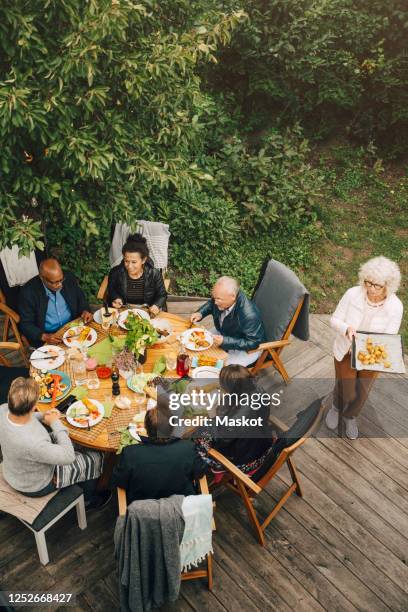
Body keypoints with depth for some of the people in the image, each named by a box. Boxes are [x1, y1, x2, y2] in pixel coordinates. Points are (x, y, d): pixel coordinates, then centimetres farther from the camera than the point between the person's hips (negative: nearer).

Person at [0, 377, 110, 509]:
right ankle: (88, 500, 40)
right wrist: (55, 423, -21)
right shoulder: (33, 443, -46)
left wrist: (41, 416, -13)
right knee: (95, 458, 10)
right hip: (35, 486, -7)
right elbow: (68, 456, -28)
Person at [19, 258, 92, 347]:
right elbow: (26, 324, -10)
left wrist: (85, 310, -8)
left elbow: (80, 297, 12)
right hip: (48, 335, -3)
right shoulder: (28, 292, -16)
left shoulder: (69, 278, -6)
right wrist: (43, 336, -26)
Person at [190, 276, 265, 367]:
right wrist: (200, 313, -13)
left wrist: (225, 341, -35)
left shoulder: (249, 315, -40)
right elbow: (211, 303, 6)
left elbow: (253, 343, -29)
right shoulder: (222, 297, -20)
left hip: (245, 349, -7)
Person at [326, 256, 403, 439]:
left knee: (361, 393, 2)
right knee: (347, 392, -3)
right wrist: (346, 328, -31)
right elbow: (335, 320, -10)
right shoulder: (353, 294, -22)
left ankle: (350, 415, 38)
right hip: (346, 350, -1)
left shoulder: (395, 306, -20)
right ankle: (336, 406, 37)